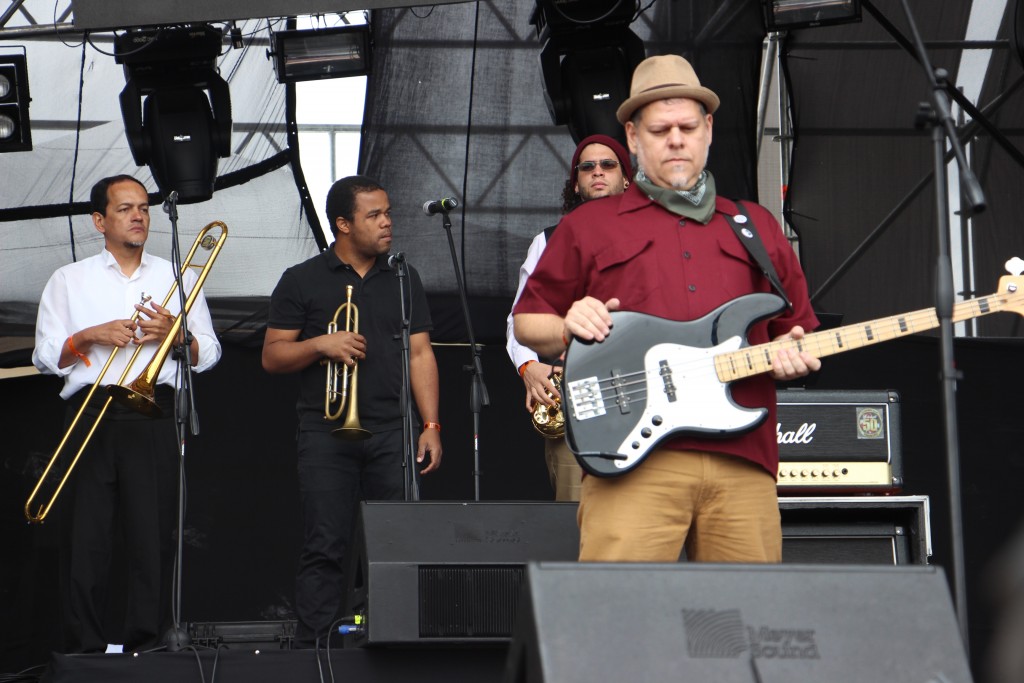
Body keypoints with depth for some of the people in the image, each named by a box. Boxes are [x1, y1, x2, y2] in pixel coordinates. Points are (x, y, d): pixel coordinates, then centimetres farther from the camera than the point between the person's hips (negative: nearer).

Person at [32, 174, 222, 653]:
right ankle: (84, 646, 0)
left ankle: (145, 644, 0)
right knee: (85, 536, -4)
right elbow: (45, 356, 8)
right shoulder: (69, 281, 15)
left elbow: (209, 354, 14)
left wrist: (176, 335, -5)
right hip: (90, 416, 0)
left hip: (154, 417, 1)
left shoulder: (178, 277, 18)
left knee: (154, 532, -5)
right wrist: (92, 335, -7)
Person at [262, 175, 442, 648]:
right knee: (324, 548, -6)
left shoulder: (403, 280, 16)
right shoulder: (302, 281, 7)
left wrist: (431, 424, 2)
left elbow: (419, 353, 12)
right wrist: (321, 345, -13)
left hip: (391, 433, 2)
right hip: (327, 434, -2)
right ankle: (311, 650, -4)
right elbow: (271, 356, 5)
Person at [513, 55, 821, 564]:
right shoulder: (588, 226, 17)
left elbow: (798, 327, 26)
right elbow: (527, 321, 18)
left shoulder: (757, 228, 23)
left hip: (743, 462, 3)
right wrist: (569, 329, -3)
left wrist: (791, 355, 3)